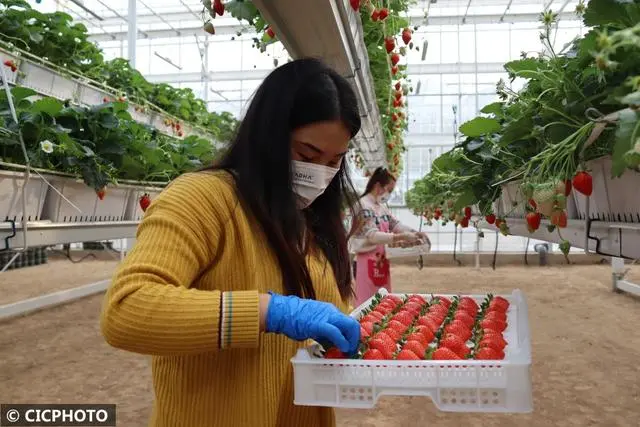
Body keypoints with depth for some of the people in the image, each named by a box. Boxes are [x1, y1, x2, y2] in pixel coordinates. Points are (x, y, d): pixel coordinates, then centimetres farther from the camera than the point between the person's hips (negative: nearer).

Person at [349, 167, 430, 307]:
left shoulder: (382, 206, 10)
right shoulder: (363, 206, -18)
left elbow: (395, 224, 15)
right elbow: (372, 235, -25)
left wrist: (415, 232, -2)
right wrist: (401, 237, -31)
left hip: (381, 261, 9)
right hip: (368, 263, -9)